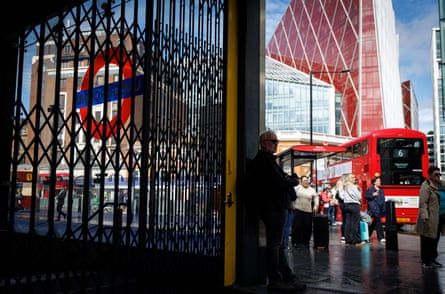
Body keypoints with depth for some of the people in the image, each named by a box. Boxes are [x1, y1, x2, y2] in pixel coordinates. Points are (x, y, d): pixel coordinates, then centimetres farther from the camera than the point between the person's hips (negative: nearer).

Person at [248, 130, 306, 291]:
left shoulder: (262, 159, 19)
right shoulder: (265, 160, -14)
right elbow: (280, 182, -19)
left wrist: (288, 179, 1)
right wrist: (294, 181, -1)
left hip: (274, 207, 11)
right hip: (274, 207, -11)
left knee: (278, 245, 13)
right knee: (274, 244, -3)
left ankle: (289, 278, 21)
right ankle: (275, 280, 6)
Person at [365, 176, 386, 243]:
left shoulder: (381, 190, 17)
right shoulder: (370, 189, -3)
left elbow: (383, 200, 18)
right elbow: (366, 196, -8)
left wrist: (384, 209, 13)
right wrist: (373, 195, -18)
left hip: (380, 209, 7)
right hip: (374, 208, -7)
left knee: (375, 222, 10)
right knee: (378, 222, -11)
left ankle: (368, 235, 22)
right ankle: (381, 237, -8)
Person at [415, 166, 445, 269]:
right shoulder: (426, 186, -10)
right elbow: (423, 203, -17)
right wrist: (424, 216, -25)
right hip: (431, 218, -7)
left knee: (435, 239, 15)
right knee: (427, 240, 1)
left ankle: (432, 259, 26)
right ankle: (425, 261, 10)